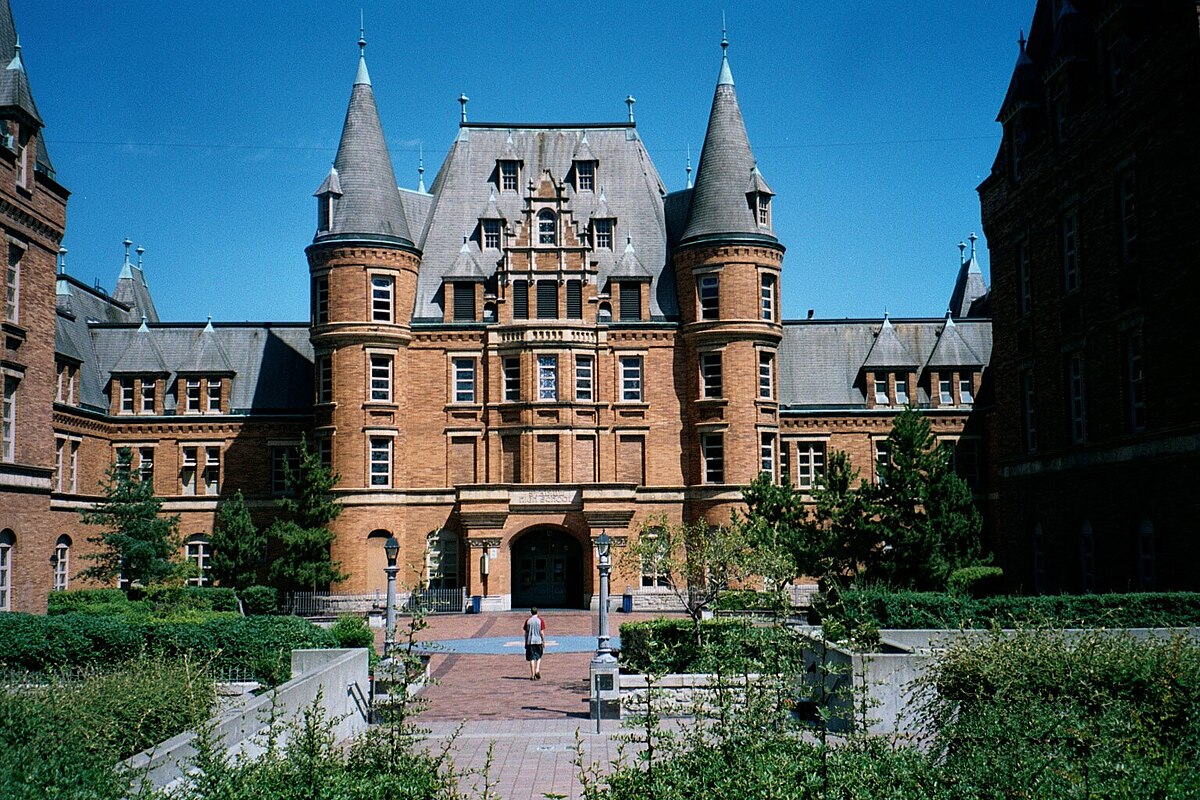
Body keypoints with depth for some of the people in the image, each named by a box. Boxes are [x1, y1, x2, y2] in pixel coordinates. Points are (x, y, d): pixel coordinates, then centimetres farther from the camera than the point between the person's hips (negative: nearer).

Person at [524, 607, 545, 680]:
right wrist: (544, 642, 0)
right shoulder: (540, 620, -2)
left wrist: (525, 643, 13)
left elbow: (526, 633, 5)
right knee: (539, 657, 15)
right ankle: (537, 670, -4)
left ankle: (532, 675, 0)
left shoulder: (528, 621, 3)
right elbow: (542, 632, -6)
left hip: (530, 641, 1)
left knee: (532, 658, 3)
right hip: (539, 641, -1)